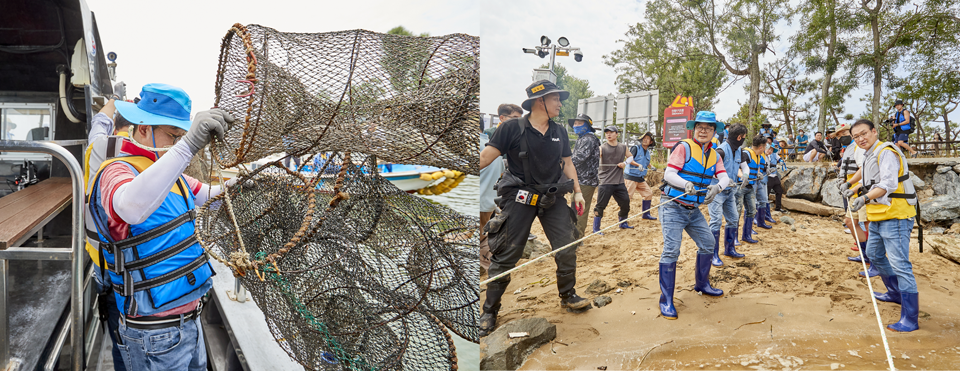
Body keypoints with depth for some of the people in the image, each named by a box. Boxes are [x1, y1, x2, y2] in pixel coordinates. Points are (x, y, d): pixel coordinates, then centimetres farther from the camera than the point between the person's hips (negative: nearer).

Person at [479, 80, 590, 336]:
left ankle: (568, 296, 28)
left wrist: (577, 191, 12)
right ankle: (489, 312, 10)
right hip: (520, 198, -5)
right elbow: (486, 157, -12)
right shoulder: (512, 128, -9)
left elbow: (567, 162, 18)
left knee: (567, 248, 4)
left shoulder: (559, 132, 9)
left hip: (552, 198, 5)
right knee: (505, 256, -2)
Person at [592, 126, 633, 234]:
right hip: (605, 183, -5)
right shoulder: (602, 148, -7)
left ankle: (623, 223, 35)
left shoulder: (623, 147, 8)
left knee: (625, 203, 12)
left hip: (619, 182, 5)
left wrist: (625, 162, 1)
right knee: (600, 206, -5)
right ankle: (596, 228, 7)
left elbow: (630, 157, 22)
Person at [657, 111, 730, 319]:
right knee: (671, 251, -13)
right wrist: (686, 184, -36)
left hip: (693, 210, 7)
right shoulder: (684, 147, -11)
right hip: (673, 207, -7)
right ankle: (666, 301, -8)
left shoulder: (714, 155, 9)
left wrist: (717, 187, -25)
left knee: (708, 244, 14)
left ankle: (702, 285, 36)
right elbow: (669, 174, -18)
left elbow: (724, 177, -2)